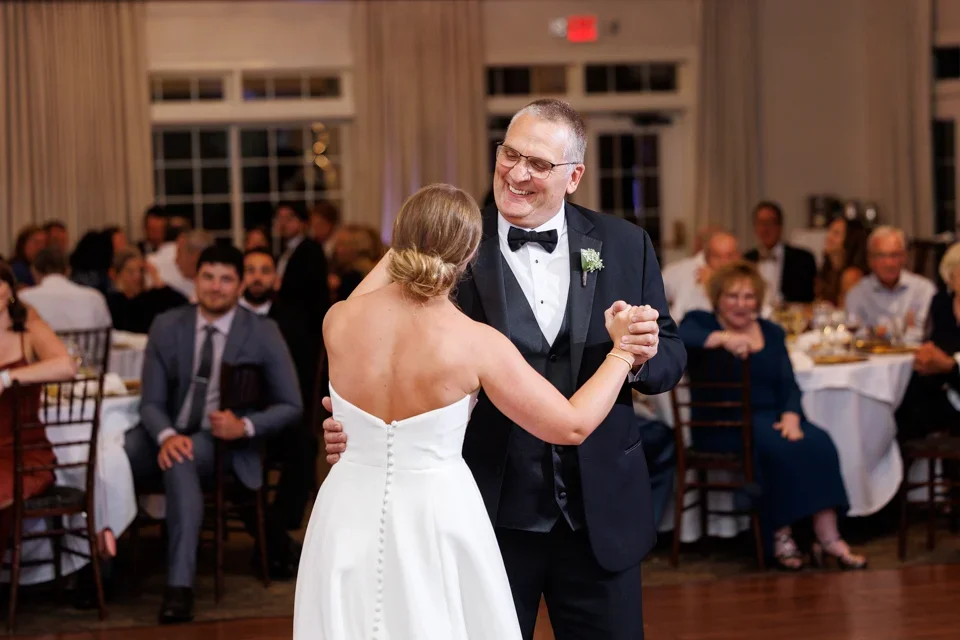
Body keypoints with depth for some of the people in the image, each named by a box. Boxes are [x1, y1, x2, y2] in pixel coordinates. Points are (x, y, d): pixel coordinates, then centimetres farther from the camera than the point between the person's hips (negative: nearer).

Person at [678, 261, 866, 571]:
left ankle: (828, 538, -25)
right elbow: (678, 337, -21)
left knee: (818, 442, -24)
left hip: (769, 418, 5)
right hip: (722, 424, -5)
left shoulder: (772, 332, 17)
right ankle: (780, 536, -20)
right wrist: (724, 338, -33)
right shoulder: (701, 322, 3)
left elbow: (788, 385, 8)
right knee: (780, 448, -32)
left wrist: (790, 417, -13)